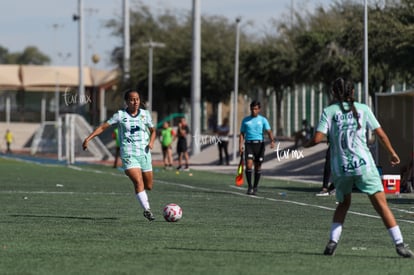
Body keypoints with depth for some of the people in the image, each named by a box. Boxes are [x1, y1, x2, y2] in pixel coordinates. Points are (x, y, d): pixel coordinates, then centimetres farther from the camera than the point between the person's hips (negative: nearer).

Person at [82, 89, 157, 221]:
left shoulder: (145, 114, 7)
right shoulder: (120, 115, -1)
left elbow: (152, 131, 19)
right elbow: (103, 127, 0)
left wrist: (151, 142, -2)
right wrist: (88, 138, -10)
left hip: (144, 153, 4)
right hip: (128, 154, -4)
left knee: (148, 186, 8)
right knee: (138, 182, -21)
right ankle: (147, 209, -18)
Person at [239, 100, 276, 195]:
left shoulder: (263, 120, 5)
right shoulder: (245, 120, 9)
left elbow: (269, 132, -5)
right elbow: (242, 134, 12)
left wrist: (272, 141, -24)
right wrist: (240, 145, -2)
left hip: (259, 144, 0)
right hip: (249, 144, 0)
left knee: (258, 166, 4)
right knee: (249, 165, -15)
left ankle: (255, 187, 17)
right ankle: (249, 186, -5)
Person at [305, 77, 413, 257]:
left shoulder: (329, 111, 4)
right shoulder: (362, 109, 6)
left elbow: (317, 138, -6)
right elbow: (381, 134, 8)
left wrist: (305, 145, 15)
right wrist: (392, 153, 22)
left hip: (340, 168, 2)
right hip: (363, 164, -2)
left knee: (343, 204, 23)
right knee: (381, 203, -2)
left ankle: (332, 242, 10)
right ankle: (399, 244, -9)